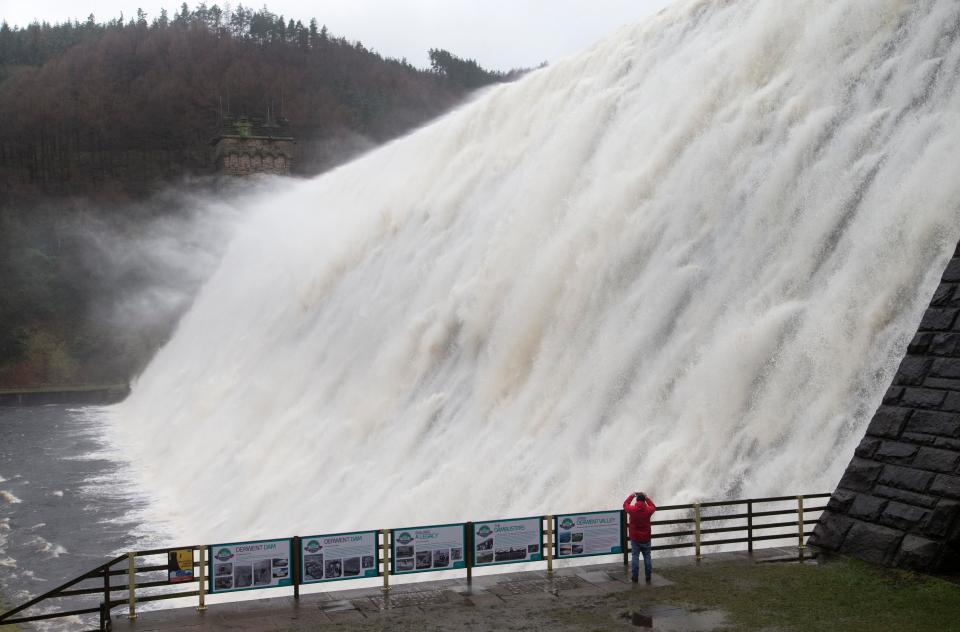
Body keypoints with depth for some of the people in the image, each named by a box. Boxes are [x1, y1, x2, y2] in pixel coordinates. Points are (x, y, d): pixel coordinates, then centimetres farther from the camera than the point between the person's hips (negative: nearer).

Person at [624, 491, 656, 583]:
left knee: (635, 556, 5)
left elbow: (625, 504, 9)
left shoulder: (632, 509, -12)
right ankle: (648, 576, 15)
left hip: (635, 538, -1)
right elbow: (653, 507, 14)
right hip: (646, 538, 1)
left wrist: (632, 495, 17)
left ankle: (635, 576, 5)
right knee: (647, 556, 10)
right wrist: (647, 497, 16)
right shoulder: (648, 510, -10)